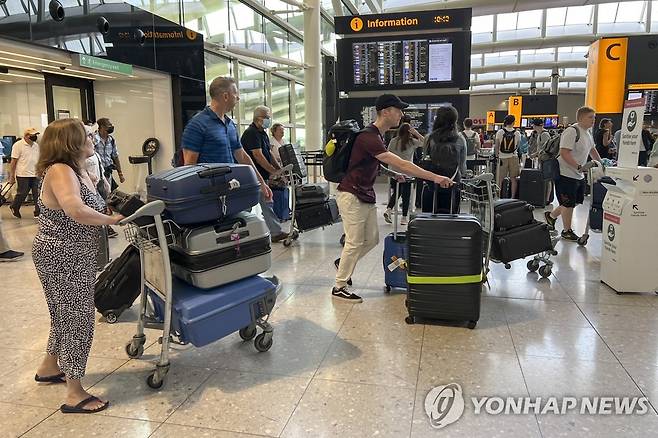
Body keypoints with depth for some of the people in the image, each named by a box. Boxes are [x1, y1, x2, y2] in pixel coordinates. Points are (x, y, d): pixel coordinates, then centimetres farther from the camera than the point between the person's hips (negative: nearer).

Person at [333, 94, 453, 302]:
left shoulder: (378, 135, 8)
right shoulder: (369, 137, -24)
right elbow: (401, 164, -30)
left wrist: (391, 173, 7)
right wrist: (434, 177, -31)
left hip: (367, 195, 9)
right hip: (351, 195, -9)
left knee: (371, 239, 12)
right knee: (355, 242, -3)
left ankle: (343, 263, 34)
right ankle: (339, 287, 11)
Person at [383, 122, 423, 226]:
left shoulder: (393, 141, 1)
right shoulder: (412, 142, -5)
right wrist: (416, 133, -1)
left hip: (394, 172, 3)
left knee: (395, 193, 17)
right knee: (406, 194, 6)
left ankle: (388, 209, -1)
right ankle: (404, 218, 9)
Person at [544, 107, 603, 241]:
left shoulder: (588, 132, 12)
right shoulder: (571, 132, -20)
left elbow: (592, 150, 25)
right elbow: (564, 153, -28)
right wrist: (579, 167, -31)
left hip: (579, 175, 10)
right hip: (566, 174, -10)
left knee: (576, 201, 17)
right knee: (569, 204, 1)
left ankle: (551, 215, 33)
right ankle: (567, 231, 16)